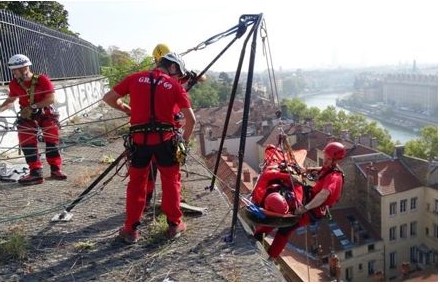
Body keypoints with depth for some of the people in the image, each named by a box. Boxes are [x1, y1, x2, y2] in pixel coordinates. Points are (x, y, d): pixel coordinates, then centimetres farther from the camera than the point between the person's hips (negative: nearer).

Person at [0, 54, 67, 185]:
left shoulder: (42, 80, -15)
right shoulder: (14, 84, -3)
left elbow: (51, 99, -21)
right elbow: (11, 100, 15)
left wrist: (33, 106, -23)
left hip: (46, 113, -3)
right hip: (27, 116, 3)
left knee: (52, 141, -3)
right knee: (27, 143, -4)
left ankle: (55, 169, 11)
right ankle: (36, 173, 2)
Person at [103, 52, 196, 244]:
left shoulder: (135, 78, 7)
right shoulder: (175, 85, 3)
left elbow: (108, 98, 10)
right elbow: (191, 119, -2)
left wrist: (126, 109, 24)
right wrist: (185, 140, 12)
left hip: (139, 140, 2)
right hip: (165, 139, -1)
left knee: (136, 183, 13)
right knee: (171, 181, 14)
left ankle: (130, 229, 18)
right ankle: (175, 225, 21)